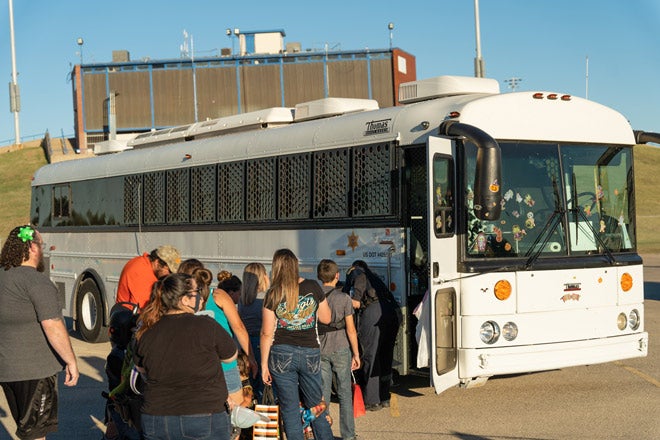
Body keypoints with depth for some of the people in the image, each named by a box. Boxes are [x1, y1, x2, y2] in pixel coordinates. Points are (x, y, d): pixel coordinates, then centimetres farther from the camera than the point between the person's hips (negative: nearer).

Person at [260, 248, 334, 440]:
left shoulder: (273, 294, -5)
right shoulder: (312, 287, -2)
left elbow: (267, 333, -5)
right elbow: (326, 318, 9)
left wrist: (264, 363, 2)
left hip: (282, 354, -1)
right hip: (310, 353, 2)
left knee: (290, 410, 6)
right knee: (316, 406, 14)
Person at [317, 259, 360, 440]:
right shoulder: (344, 298, -8)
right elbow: (350, 330, -8)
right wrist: (356, 354, 1)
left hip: (320, 351, 3)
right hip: (341, 350, -2)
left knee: (323, 393, 8)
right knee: (345, 394, 5)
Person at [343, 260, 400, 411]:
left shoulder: (355, 272, 17)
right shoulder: (374, 277, 36)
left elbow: (361, 279, -6)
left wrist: (356, 298, -4)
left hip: (373, 311, -7)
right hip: (391, 312, 7)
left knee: (370, 357, 0)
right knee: (385, 357, 16)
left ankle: (372, 401, 3)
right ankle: (384, 398, 24)